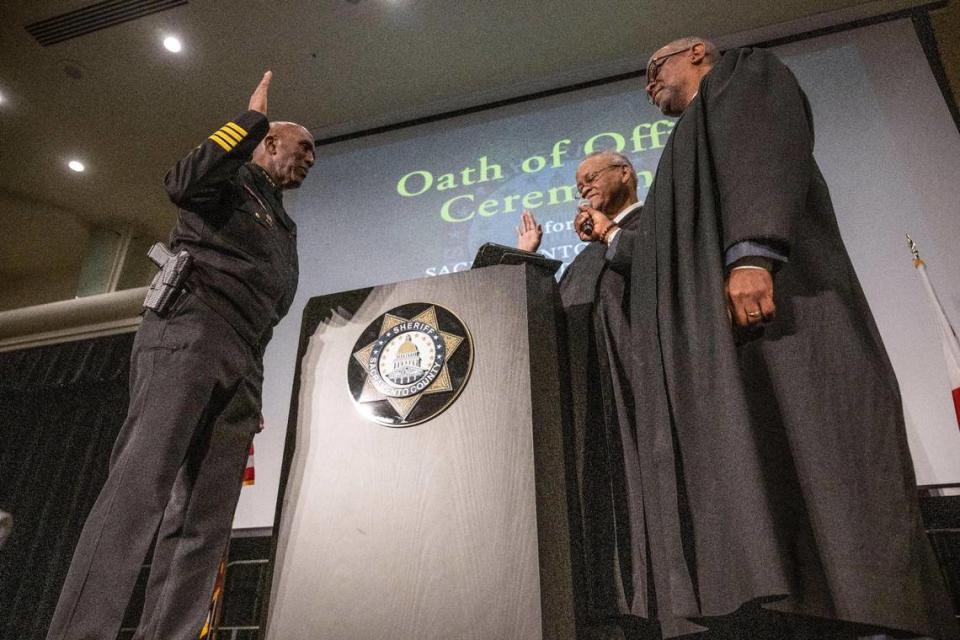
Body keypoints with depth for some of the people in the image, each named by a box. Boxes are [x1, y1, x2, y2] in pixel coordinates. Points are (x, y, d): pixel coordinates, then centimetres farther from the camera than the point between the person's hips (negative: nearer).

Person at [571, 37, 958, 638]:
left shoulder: (744, 72, 17)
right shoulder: (694, 147, 39)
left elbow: (767, 148, -7)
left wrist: (751, 254, -24)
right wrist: (613, 236, 43)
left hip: (764, 293, -8)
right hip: (707, 337, 8)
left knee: (788, 481, -19)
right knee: (735, 493, -6)